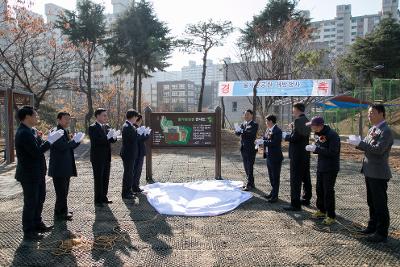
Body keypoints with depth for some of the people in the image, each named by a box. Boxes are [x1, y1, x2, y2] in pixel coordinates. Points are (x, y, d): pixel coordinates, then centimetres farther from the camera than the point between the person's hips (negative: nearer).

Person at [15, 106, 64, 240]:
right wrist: (50, 140, -21)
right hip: (29, 175, -10)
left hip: (37, 173, 10)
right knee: (31, 203, 3)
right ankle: (28, 232, 18)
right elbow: (36, 152, -28)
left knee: (40, 199, 21)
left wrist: (51, 137, -3)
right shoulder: (24, 133, -23)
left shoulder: (30, 131, 8)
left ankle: (37, 224, 37)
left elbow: (39, 146, 9)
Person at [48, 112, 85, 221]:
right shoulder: (56, 131, -15)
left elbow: (69, 146, 17)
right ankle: (59, 214, 8)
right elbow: (62, 146, -26)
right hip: (59, 168, -10)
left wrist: (77, 140, 3)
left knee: (64, 191, 18)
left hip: (65, 168, 10)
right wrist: (75, 140, -18)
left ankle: (63, 211, 29)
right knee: (61, 192, -3)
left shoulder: (64, 131, 15)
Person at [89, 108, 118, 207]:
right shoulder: (93, 128, -10)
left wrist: (114, 137, -12)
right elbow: (96, 141, -21)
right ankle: (98, 200, 8)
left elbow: (112, 140, 10)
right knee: (98, 179, 0)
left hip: (107, 158, 7)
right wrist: (108, 137, -28)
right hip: (98, 158, -7)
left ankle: (103, 197, 23)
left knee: (106, 179, 12)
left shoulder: (107, 127, 12)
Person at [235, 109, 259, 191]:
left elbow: (251, 133, -23)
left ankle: (249, 185, 5)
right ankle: (251, 183, 25)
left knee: (250, 168, -3)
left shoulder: (254, 124, -6)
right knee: (246, 168, 13)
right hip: (243, 149, 7)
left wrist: (242, 131, -16)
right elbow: (236, 132, 2)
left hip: (250, 149, -7)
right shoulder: (243, 124, 14)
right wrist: (239, 131, -18)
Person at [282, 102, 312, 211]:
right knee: (306, 177, 18)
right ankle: (306, 198, 32)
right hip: (305, 154, 10)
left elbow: (294, 138, -22)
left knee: (295, 179, -5)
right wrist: (293, 128, 10)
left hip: (297, 154, -10)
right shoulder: (306, 121, 11)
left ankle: (295, 204, -2)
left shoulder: (298, 121, -18)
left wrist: (284, 135, -6)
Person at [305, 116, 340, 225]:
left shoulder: (332, 135, -19)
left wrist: (316, 149, -25)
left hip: (330, 169, -8)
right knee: (319, 189, 16)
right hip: (320, 167, 8)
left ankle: (331, 216, 10)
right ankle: (321, 210, 33)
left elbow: (333, 152, -25)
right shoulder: (318, 134, 7)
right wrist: (312, 148, -4)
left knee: (328, 192, -2)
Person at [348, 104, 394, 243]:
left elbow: (379, 149, -27)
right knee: (372, 202, 20)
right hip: (370, 172, 9)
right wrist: (357, 143, -5)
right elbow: (367, 146, 14)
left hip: (379, 174, -9)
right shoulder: (372, 129, 13)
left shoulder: (386, 131, -16)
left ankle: (382, 233, 13)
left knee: (380, 204, 1)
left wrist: (360, 143, -22)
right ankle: (373, 227, 34)